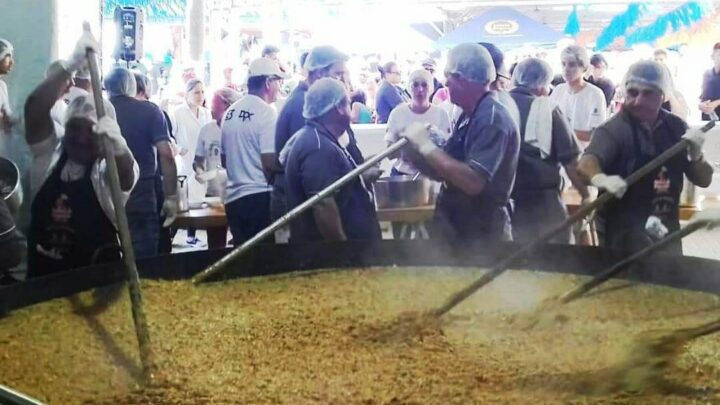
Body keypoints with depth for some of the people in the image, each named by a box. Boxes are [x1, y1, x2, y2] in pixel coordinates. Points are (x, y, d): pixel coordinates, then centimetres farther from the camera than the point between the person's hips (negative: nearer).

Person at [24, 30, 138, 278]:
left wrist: (117, 143, -57)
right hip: (42, 274, 3)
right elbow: (35, 109, -15)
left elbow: (126, 170, -34)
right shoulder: (50, 157, 0)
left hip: (95, 279, -3)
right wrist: (70, 67, -27)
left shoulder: (111, 170, -9)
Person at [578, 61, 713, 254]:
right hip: (623, 231, -5)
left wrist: (696, 155, -16)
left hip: (666, 228, 6)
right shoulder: (614, 129, -13)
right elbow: (586, 163, -31)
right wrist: (600, 178, -53)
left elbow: (703, 180, 5)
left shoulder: (676, 127, 2)